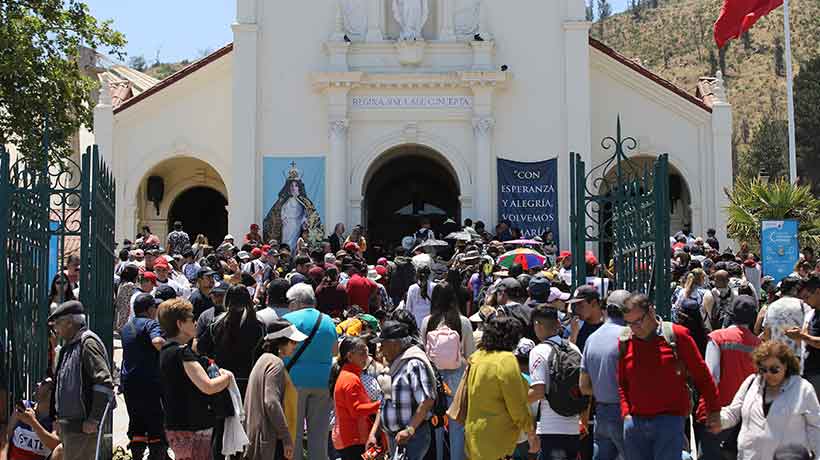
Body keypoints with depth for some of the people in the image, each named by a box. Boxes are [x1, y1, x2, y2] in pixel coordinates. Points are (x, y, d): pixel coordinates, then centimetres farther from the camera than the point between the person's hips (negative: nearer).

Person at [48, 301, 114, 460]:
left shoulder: (88, 343, -13)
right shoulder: (69, 346, 18)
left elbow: (104, 384, -21)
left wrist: (94, 420, -21)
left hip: (83, 425, -10)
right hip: (68, 423, 10)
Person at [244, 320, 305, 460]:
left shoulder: (263, 360, 16)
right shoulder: (276, 363, -13)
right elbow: (272, 403, -22)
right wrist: (287, 438, -20)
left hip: (257, 437, 10)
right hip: (272, 440, -10)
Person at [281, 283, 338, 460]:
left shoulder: (289, 319, -6)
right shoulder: (328, 321, 8)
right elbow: (335, 350, 18)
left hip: (295, 379, -3)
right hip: (322, 381, 4)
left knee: (294, 431, 4)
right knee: (319, 433, 9)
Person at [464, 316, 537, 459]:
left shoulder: (476, 357, 7)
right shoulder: (507, 359, -15)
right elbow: (517, 404, -14)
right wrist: (531, 434, -4)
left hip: (473, 434, 8)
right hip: (497, 440, -8)